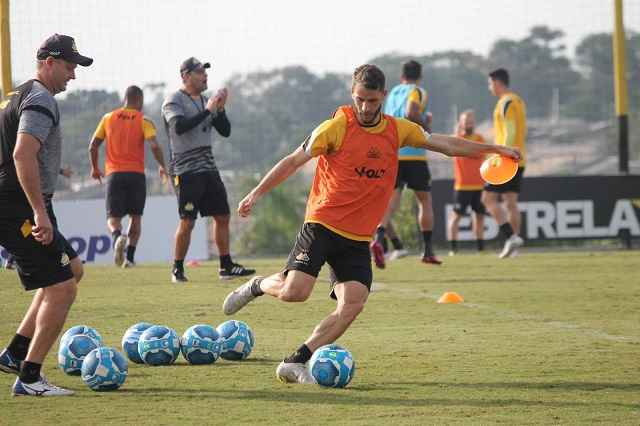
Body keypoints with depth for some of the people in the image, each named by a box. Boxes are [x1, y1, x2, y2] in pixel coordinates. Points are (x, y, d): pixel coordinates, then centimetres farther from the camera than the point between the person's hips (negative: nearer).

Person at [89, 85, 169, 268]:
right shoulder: (143, 120, 1)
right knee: (135, 217, 13)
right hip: (136, 174, -1)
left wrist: (95, 168, 24)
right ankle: (130, 257, 2)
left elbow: (93, 146, 9)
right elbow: (154, 145, -13)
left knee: (113, 218, 3)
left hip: (114, 173, 1)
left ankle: (117, 236, -31)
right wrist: (162, 167, 2)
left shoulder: (108, 118, 9)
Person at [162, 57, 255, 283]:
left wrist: (220, 109, -5)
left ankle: (226, 267, 14)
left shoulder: (206, 101, 15)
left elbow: (225, 131, 11)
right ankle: (177, 270, 1)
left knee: (223, 216, 6)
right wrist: (207, 111, -22)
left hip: (208, 167, 7)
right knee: (187, 221, -10)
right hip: (185, 169, -7)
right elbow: (180, 127, -24)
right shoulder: (174, 101, -6)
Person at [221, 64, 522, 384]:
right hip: (322, 224, -4)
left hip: (358, 238, 4)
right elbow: (294, 161, -4)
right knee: (294, 292, -20)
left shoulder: (398, 130, 8)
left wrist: (495, 148, 20)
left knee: (352, 305, -13)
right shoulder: (337, 127, -7)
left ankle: (294, 364, -5)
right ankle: (257, 286, 15)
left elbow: (448, 145, 19)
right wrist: (257, 193, -10)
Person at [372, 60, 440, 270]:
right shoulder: (418, 92, -1)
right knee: (424, 201, 10)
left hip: (391, 154, 4)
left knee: (391, 199, -3)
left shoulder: (392, 93, 19)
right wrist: (426, 127, -6)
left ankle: (378, 238, -29)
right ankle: (428, 250, 12)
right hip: (413, 153, -4)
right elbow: (411, 113, -21)